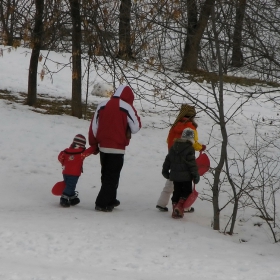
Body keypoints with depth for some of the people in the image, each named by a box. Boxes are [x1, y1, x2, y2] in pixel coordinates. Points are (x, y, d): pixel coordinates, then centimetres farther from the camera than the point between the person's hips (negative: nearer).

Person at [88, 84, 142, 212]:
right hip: (117, 149, -6)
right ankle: (102, 203, -6)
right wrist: (136, 118, 12)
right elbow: (136, 127, -7)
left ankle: (109, 199, 28)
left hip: (103, 147, 6)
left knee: (106, 175, 19)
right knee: (112, 177, 0)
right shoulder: (126, 107, -10)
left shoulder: (102, 106, 6)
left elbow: (94, 126, 8)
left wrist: (94, 144, 18)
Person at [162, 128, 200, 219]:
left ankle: (175, 211, 14)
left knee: (176, 192, 14)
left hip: (175, 175, 6)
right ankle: (179, 207, -13)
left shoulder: (173, 147, 7)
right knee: (187, 192, 6)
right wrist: (196, 176, -10)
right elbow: (192, 163, -15)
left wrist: (165, 171, 25)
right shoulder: (189, 149, -13)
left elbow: (168, 160, 14)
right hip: (186, 176, -6)